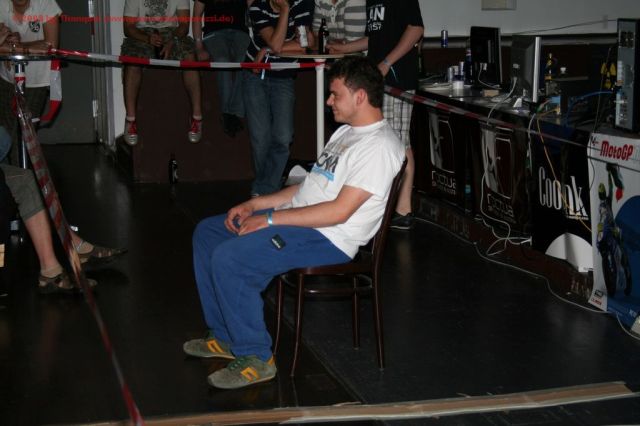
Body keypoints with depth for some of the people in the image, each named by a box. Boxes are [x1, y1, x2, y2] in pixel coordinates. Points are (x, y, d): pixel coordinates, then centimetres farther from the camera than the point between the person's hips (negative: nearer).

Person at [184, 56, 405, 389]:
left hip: (327, 239, -11)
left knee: (228, 259, -25)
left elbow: (339, 211, -23)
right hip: (297, 220, 11)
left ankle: (255, 358, -11)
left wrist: (270, 219, -19)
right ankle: (225, 337, 15)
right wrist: (255, 205, 11)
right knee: (207, 232, 12)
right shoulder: (347, 133, 18)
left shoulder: (379, 146, -16)